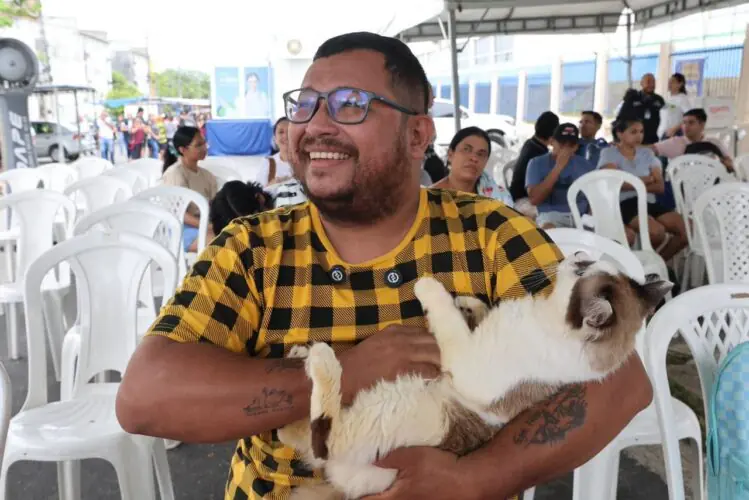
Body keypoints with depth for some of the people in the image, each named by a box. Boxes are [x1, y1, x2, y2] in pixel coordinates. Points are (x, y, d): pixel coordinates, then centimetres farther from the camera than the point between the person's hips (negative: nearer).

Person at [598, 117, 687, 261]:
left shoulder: (647, 153, 17)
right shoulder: (609, 153, 3)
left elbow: (660, 186, 7)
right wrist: (645, 180, 0)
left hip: (648, 202, 6)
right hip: (623, 204, -6)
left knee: (687, 229, -13)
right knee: (657, 231, -32)